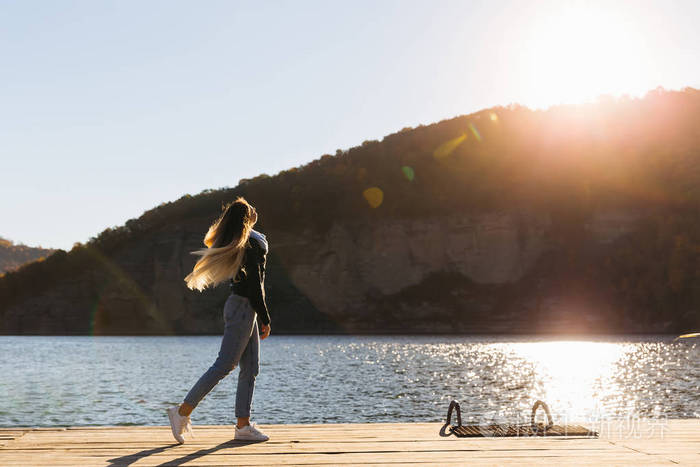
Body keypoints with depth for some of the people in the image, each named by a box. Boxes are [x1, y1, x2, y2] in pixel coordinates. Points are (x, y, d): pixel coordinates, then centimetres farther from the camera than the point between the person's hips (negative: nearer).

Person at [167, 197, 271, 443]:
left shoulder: (231, 245, 12)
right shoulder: (250, 245, -17)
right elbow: (255, 286, -18)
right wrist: (265, 320, -14)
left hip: (243, 308, 10)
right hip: (243, 308, -10)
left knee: (250, 367, 8)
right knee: (224, 365, -8)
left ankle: (243, 425, 9)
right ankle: (183, 411, -3)